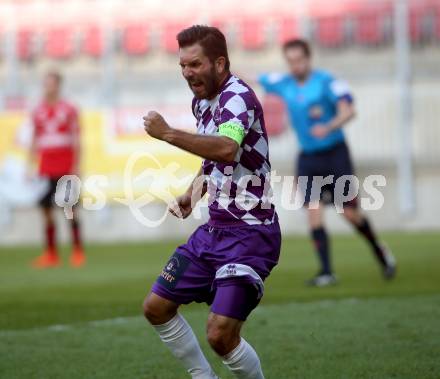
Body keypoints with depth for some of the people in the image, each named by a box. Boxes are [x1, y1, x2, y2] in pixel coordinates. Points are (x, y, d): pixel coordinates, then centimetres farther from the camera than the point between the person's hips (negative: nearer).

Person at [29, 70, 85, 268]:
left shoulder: (68, 110, -1)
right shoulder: (38, 111, 9)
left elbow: (76, 140, 0)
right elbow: (34, 142, 15)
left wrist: (76, 167, -6)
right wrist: (30, 167, 10)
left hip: (65, 167, -4)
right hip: (46, 168, 4)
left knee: (70, 208, -4)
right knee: (46, 208, 1)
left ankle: (78, 252, 1)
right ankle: (51, 254, 6)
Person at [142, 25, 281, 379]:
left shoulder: (238, 96, -19)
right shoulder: (202, 102, 10)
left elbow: (226, 149, -40)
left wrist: (167, 133, -35)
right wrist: (193, 193, 11)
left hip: (250, 232, -10)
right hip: (215, 228, 10)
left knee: (221, 335, -18)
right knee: (156, 308, 11)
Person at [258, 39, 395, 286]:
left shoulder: (326, 81, -12)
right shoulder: (284, 84, 3)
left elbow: (348, 110, -23)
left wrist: (328, 127, -40)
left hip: (335, 153, -4)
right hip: (308, 157, 4)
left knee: (351, 213, -2)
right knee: (314, 212, -10)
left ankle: (379, 250, 26)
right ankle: (326, 272, -8)